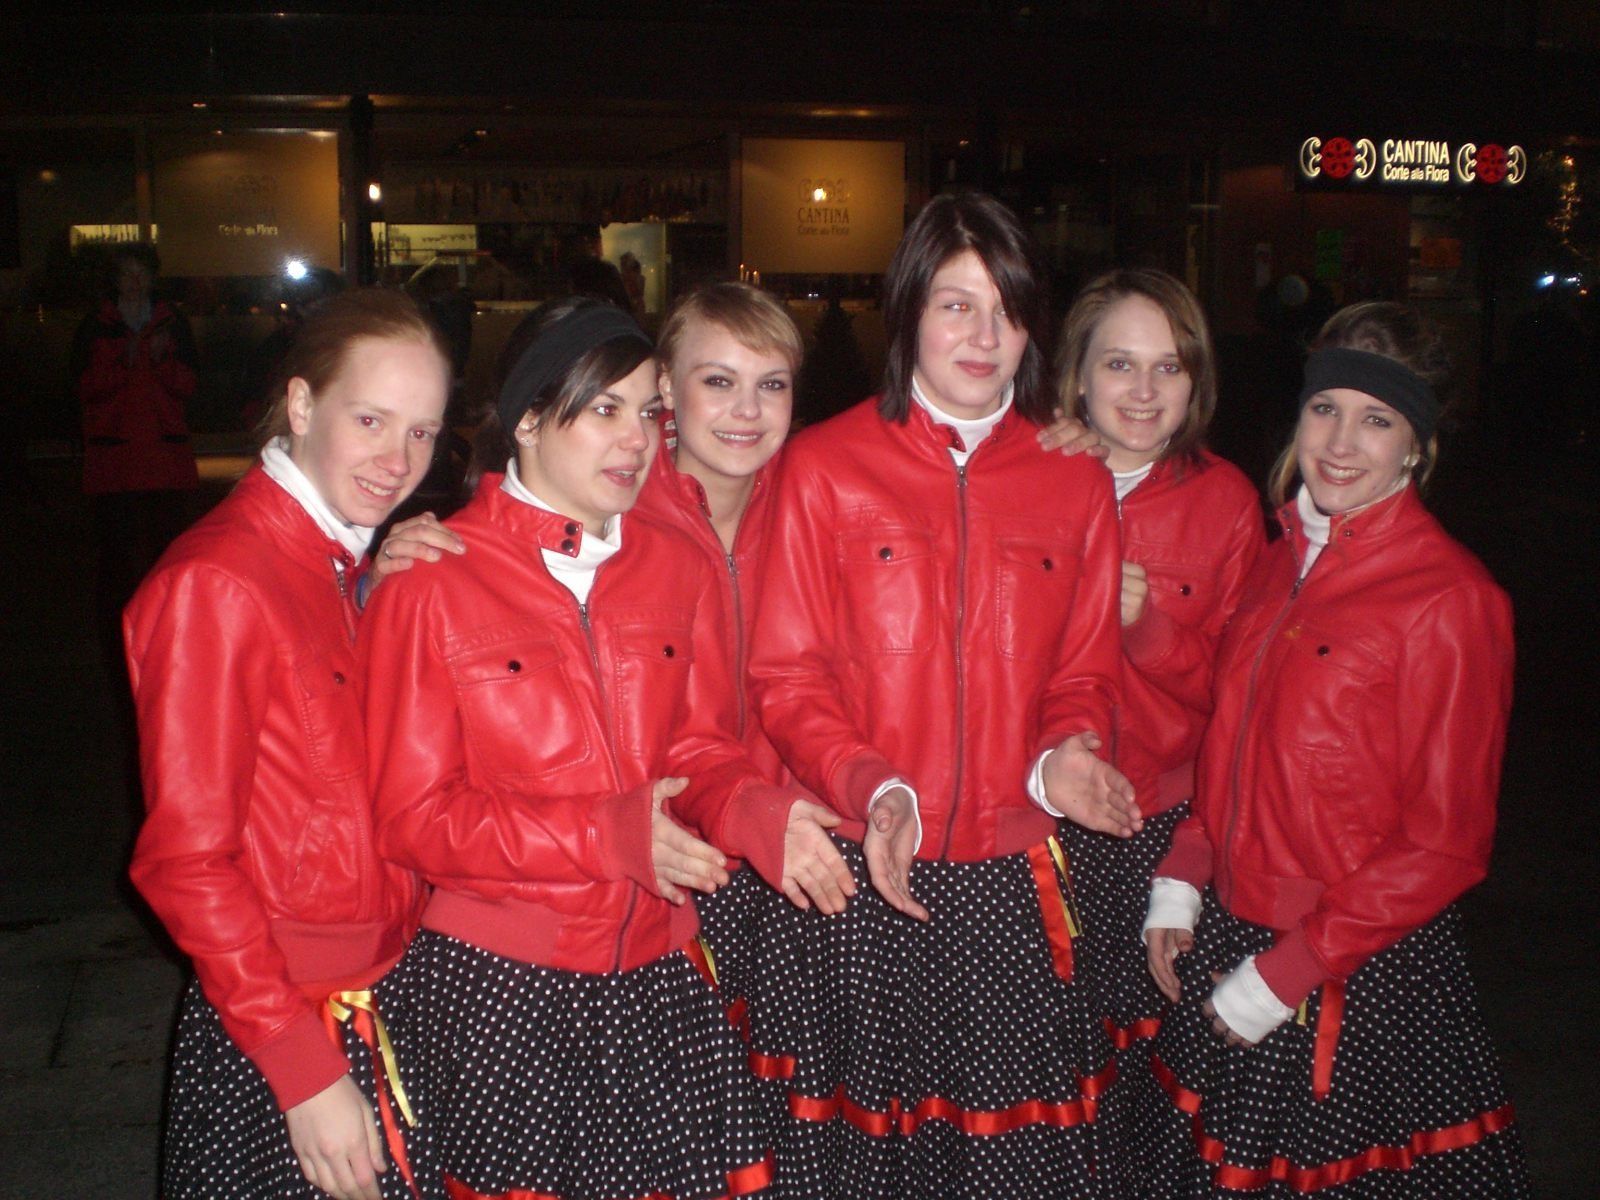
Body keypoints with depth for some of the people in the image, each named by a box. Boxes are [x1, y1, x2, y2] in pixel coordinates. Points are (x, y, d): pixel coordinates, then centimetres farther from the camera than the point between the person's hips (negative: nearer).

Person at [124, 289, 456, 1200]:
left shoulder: (349, 567, 8)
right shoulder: (216, 583, -17)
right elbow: (185, 863, -17)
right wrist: (306, 1070, -18)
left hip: (388, 1000, 7)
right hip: (272, 1029, -7)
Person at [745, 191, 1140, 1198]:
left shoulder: (1075, 481, 8)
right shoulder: (824, 466, 0)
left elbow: (1085, 673, 13)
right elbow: (786, 678, -1)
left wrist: (1067, 758, -8)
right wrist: (870, 784, -17)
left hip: (1011, 886, 2)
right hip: (859, 885, -2)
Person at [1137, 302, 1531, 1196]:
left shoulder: (1451, 598, -16)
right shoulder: (1285, 559, 5)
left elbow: (1445, 844, -14)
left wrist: (1283, 975, -14)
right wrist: (1180, 882, 2)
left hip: (1362, 979, -6)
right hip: (1227, 937, 6)